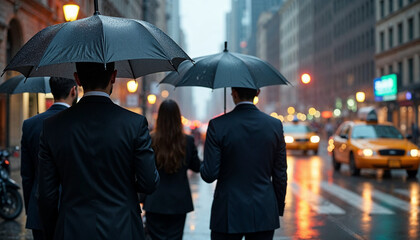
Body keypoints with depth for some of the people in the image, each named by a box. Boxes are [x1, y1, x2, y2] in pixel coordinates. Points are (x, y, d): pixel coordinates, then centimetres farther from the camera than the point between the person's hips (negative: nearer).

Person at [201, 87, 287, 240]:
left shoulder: (217, 125, -10)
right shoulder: (275, 125, -1)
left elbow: (209, 175, -10)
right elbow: (280, 175, 3)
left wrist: (203, 167, 13)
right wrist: (279, 209, 15)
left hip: (229, 216, -2)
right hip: (264, 215, 3)